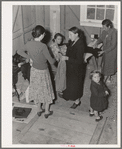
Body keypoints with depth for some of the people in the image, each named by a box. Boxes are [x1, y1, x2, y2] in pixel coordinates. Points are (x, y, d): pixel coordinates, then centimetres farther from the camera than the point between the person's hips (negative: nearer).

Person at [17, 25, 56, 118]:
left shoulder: (29, 44, -10)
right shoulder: (43, 46, -29)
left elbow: (19, 51, 7)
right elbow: (51, 62, -25)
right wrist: (55, 60, -2)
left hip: (34, 70, 6)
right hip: (43, 71, -6)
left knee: (37, 89, 22)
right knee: (46, 90, 15)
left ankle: (39, 109, 39)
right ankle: (47, 111, 31)